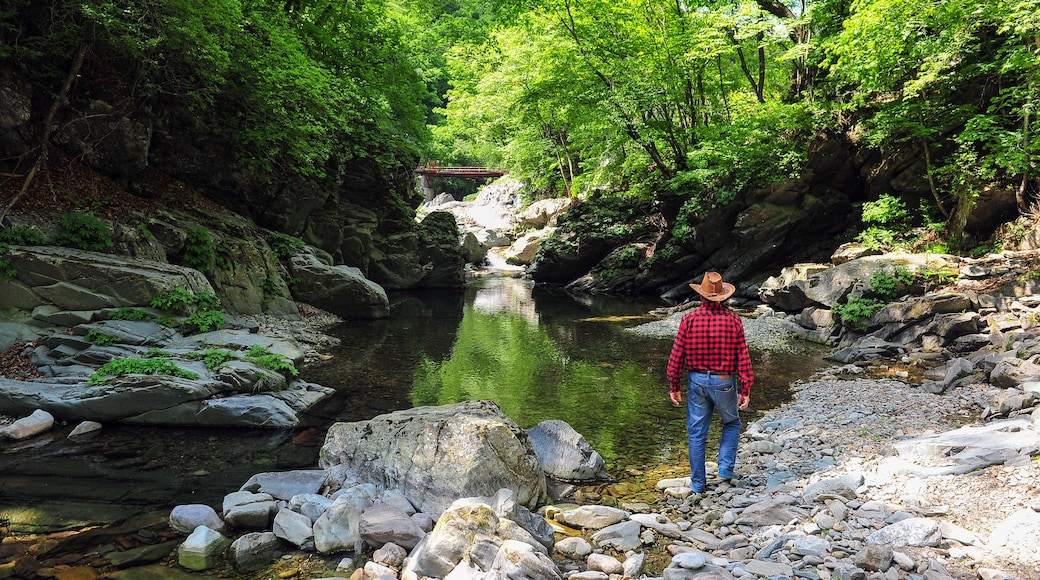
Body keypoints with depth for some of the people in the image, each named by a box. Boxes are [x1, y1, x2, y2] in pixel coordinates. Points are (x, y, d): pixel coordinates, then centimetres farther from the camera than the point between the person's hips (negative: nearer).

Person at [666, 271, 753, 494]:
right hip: (724, 382, -1)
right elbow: (743, 358, -6)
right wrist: (745, 390, 1)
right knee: (731, 423, 25)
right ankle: (725, 466, 14)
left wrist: (674, 386, 4)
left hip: (696, 381, 1)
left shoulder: (689, 319, -7)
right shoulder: (733, 320, -7)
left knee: (696, 433, 10)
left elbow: (677, 355, -5)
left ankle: (698, 482, 18)